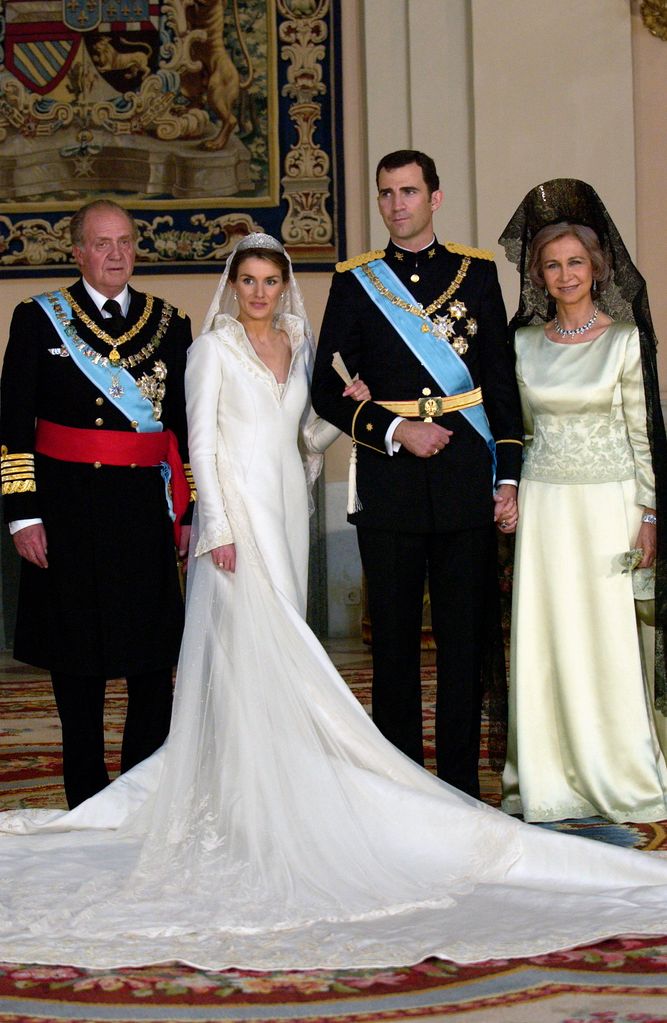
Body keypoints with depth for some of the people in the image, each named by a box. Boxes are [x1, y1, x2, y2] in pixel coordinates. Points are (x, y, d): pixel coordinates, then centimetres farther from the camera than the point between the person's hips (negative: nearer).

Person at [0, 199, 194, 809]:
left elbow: (187, 426, 10)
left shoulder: (170, 324, 9)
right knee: (77, 660, 7)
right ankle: (87, 799, 19)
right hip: (67, 508, -1)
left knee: (154, 656, 5)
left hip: (144, 507, 2)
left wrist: (192, 511, 6)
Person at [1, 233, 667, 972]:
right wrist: (219, 529, -15)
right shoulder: (212, 349, -2)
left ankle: (280, 784, 14)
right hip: (237, 508, -5)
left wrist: (347, 410, -2)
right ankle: (249, 799, -6)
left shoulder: (299, 347, 14)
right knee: (249, 648, -10)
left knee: (279, 653, 6)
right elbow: (200, 442, -7)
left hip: (286, 509, 6)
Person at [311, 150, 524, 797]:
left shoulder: (477, 271, 8)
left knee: (465, 639, 4)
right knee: (394, 642, 6)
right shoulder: (355, 281, 6)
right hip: (389, 482, 0)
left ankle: (461, 785, 15)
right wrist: (395, 430, -8)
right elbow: (327, 390, 5)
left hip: (467, 480, 0)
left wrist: (509, 476, 3)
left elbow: (502, 381, 9)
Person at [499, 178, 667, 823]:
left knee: (609, 638, 0)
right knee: (546, 636, 4)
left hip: (608, 501, -3)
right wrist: (513, 496, 8)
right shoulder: (525, 342, 8)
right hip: (543, 503, 3)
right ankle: (551, 775, 14)